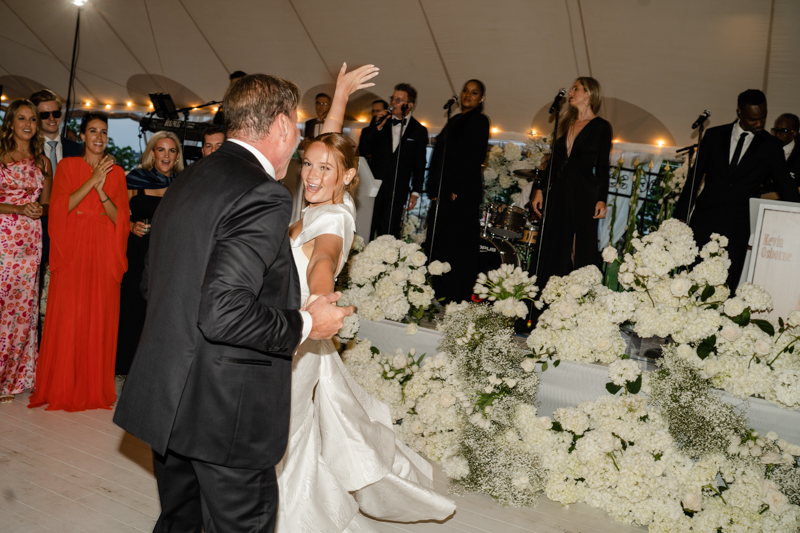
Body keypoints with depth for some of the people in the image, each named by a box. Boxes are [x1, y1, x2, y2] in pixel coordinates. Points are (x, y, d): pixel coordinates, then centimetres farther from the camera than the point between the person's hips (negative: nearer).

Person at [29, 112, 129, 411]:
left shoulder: (116, 172, 11)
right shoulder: (67, 166, 8)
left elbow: (120, 218, 2)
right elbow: (59, 207, -6)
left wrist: (101, 189, -13)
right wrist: (92, 181, -11)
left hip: (104, 254, 1)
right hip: (72, 252, -1)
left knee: (100, 319, 1)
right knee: (67, 318, -4)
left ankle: (95, 388, 10)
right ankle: (62, 388, 7)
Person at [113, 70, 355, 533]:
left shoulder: (187, 180, 8)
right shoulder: (265, 195, -20)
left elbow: (151, 281, 16)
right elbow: (223, 314, -27)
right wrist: (305, 324, -13)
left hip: (168, 399, 9)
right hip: (229, 412, -8)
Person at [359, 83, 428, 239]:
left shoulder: (419, 131, 5)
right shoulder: (379, 121, 9)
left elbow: (419, 166, 7)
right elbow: (363, 150, 2)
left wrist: (415, 192, 1)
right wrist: (378, 127, -8)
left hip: (397, 191, -1)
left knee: (387, 235, -2)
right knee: (367, 231, 0)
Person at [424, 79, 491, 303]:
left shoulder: (479, 121, -1)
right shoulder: (454, 120, 21)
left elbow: (475, 158, -12)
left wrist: (455, 189, -17)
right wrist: (434, 188, 8)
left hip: (463, 193, -8)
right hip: (444, 192, 8)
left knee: (458, 244, -6)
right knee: (437, 241, 7)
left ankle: (456, 299, -1)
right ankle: (437, 295, 13)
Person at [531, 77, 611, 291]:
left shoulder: (601, 127, -1)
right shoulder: (566, 123, 15)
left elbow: (603, 167, -4)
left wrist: (601, 199, -12)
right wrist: (540, 189, 9)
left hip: (584, 194, -6)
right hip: (559, 192, 6)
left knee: (581, 247, -4)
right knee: (553, 245, 5)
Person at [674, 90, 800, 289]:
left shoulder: (771, 147, 6)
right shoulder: (714, 135, 8)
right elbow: (694, 177, 10)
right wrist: (680, 216, 5)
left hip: (738, 228, -1)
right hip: (704, 220, 1)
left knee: (726, 287, -4)